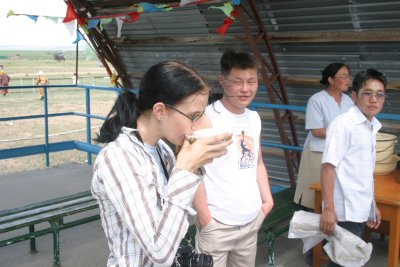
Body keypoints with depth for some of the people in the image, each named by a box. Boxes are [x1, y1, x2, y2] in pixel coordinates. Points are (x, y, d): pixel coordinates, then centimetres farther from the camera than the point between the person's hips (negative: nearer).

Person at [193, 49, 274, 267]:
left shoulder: (254, 118, 9)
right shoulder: (207, 118, -14)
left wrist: (267, 199, 10)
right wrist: (204, 217, -14)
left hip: (251, 221, 7)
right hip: (217, 224, -7)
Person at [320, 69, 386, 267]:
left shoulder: (372, 126, 10)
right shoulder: (343, 125, -16)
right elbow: (328, 167, -19)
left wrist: (372, 205, 20)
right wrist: (328, 209, -22)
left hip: (361, 209, 8)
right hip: (345, 211, -8)